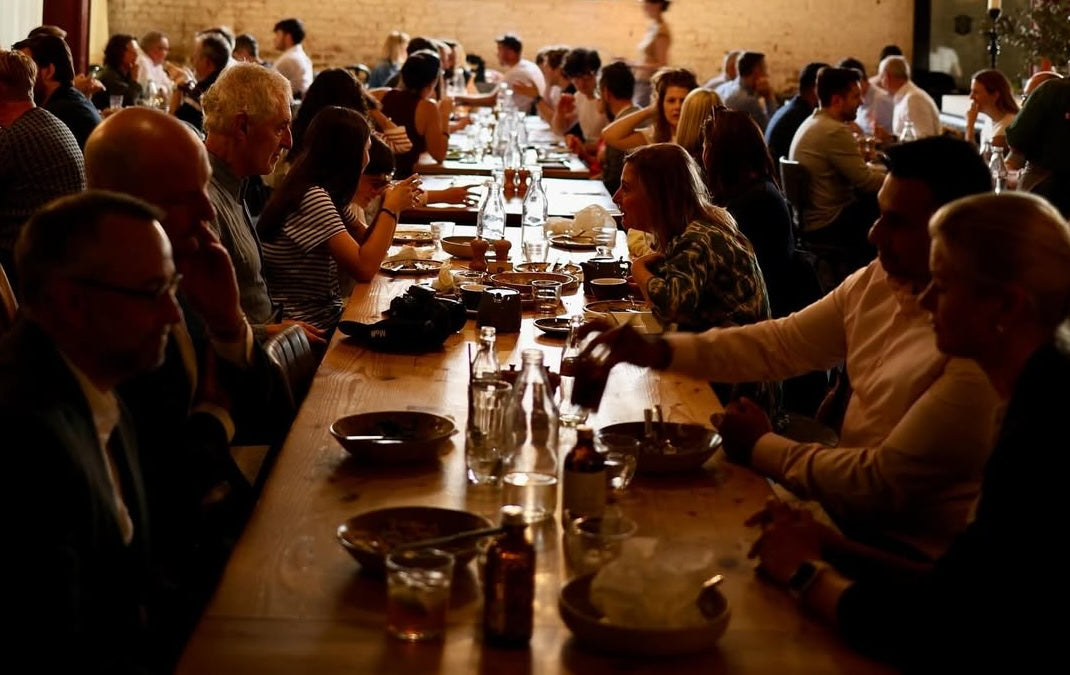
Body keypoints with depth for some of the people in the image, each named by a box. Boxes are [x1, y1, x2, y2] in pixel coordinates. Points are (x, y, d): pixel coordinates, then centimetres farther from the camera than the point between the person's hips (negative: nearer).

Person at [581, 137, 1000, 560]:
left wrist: (762, 449, -10)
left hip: (909, 555, -7)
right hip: (849, 508, 7)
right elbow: (781, 343, 6)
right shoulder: (879, 280, -2)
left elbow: (884, 483, -24)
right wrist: (657, 351, -7)